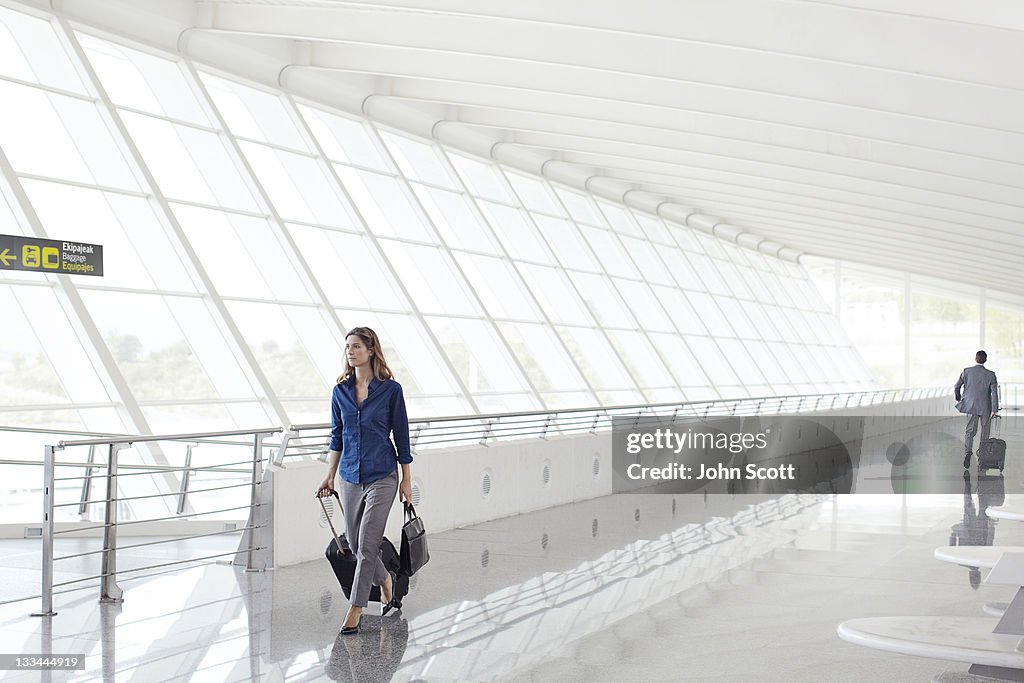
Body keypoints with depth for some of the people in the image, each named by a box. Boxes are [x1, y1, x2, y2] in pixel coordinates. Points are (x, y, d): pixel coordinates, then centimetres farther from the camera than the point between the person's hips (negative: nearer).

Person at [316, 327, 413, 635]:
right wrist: (329, 476, 9)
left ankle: (354, 613, -2)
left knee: (367, 545, -9)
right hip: (350, 477, 5)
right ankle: (385, 580, 40)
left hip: (381, 476, -5)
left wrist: (407, 479, -1)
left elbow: (401, 435, -2)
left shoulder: (390, 389, -7)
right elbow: (337, 437, 12)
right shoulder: (341, 390, 4)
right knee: (355, 545, 12)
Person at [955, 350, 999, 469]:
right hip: (986, 408, -1)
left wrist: (958, 399, 19)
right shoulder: (990, 374, -8)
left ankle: (968, 451, -20)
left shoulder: (967, 371, -5)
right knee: (985, 432, 14)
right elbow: (994, 392, -13)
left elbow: (956, 387, 1)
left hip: (971, 406, 1)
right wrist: (994, 410, -11)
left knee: (970, 431, 3)